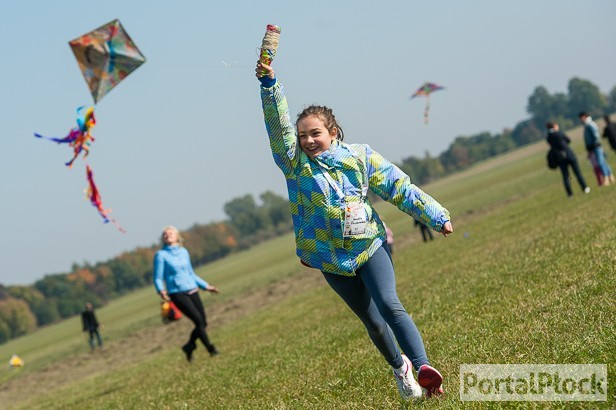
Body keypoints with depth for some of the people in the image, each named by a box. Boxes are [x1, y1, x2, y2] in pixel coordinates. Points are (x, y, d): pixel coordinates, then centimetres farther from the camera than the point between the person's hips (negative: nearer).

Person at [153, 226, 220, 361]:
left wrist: (206, 286, 24)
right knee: (198, 320, -15)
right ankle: (211, 349, -3)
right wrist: (161, 291, -24)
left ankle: (189, 346, 25)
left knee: (203, 322, 3)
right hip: (177, 293, -6)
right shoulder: (161, 255, -3)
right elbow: (158, 278, -4)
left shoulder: (183, 252, 12)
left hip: (192, 291, 6)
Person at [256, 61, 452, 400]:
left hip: (369, 245, -2)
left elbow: (400, 189, 0)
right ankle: (400, 367, 34)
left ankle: (422, 366, -32)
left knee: (388, 305, -23)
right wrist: (269, 84, -30)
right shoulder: (295, 163, -3)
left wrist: (436, 216, 1)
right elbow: (278, 125, -17)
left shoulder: (359, 156, -3)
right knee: (371, 320, 10)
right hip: (330, 258, 2)